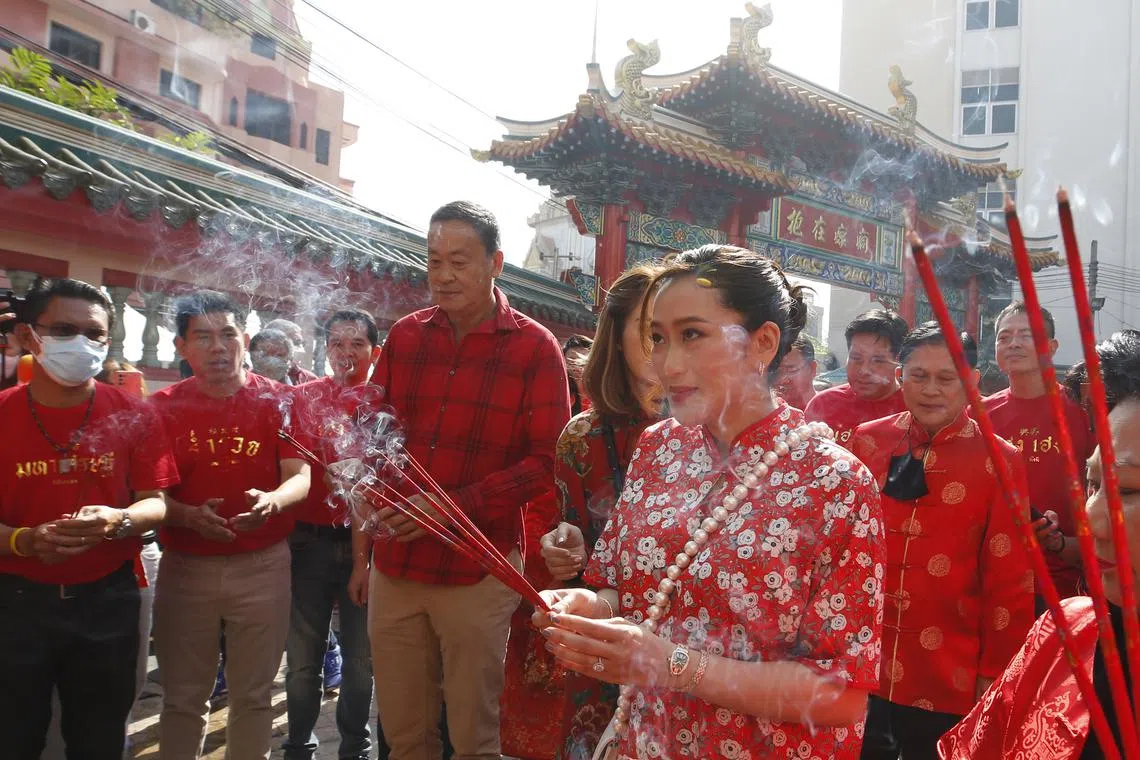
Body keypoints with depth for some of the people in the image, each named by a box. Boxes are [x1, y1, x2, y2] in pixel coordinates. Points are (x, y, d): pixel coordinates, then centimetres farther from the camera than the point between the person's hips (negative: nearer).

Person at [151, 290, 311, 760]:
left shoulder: (277, 400, -2)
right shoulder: (162, 408, 0)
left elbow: (300, 478, -8)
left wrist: (271, 501, -31)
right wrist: (189, 515, -23)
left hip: (263, 565, 0)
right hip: (185, 566, 1)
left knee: (253, 694, 12)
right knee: (182, 697, 11)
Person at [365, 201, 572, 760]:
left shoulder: (535, 349, -5)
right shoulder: (404, 336, 7)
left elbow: (547, 461, -9)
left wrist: (453, 506, -18)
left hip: (476, 571, -4)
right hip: (394, 565, 4)